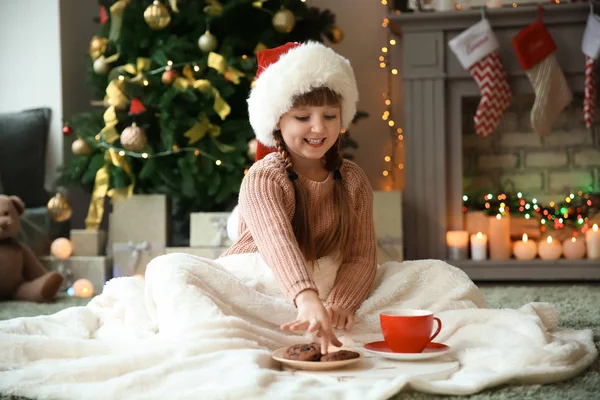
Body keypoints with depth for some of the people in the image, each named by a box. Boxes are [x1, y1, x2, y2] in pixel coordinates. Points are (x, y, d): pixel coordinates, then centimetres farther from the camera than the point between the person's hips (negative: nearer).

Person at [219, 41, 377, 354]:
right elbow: (278, 241, -37)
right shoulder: (263, 179, -17)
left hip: (322, 290, 6)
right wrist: (308, 300, -56)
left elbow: (361, 257, -6)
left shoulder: (353, 181, 1)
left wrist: (339, 304, -29)